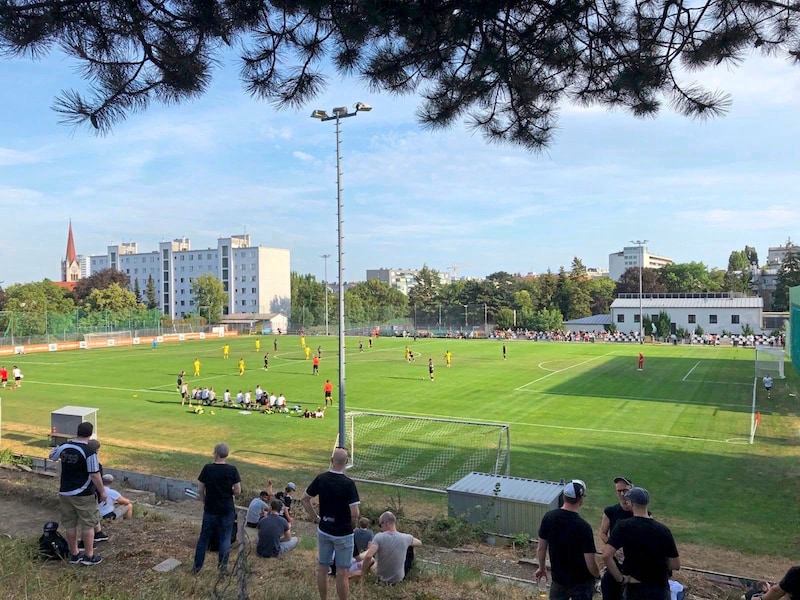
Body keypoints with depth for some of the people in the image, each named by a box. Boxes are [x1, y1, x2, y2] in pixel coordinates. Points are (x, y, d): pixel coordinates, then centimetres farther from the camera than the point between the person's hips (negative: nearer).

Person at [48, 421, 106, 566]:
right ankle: (89, 556, 13)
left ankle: (74, 554, 27)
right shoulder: (89, 452, -21)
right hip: (83, 494, -6)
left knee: (70, 525, 16)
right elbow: (95, 475, -19)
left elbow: (52, 456, 20)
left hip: (65, 493, 6)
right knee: (88, 525, 6)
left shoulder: (64, 447, -3)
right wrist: (102, 491, -8)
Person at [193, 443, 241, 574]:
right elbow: (238, 491, -10)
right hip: (227, 510, -1)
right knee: (225, 538, 11)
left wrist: (204, 503, 13)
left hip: (210, 510, 1)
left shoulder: (207, 469, -9)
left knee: (204, 537, 14)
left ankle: (197, 566, 23)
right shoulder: (232, 470, -12)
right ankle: (223, 566, 14)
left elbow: (201, 491, -2)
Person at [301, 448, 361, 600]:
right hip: (343, 534, -4)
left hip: (323, 531, 5)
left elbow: (304, 499, 3)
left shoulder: (320, 478, -7)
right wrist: (348, 521, -3)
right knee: (342, 573, 7)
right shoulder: (348, 483, -22)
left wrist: (316, 518, 9)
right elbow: (355, 514, -24)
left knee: (322, 569, 17)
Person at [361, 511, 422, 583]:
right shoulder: (405, 538, -14)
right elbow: (419, 543, 7)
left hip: (382, 578, -1)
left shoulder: (379, 537, -22)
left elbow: (368, 556, -33)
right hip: (398, 579, 1)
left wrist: (363, 571, -16)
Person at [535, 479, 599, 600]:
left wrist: (542, 568, 15)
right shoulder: (583, 527, -25)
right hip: (582, 582, -3)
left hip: (559, 579, 3)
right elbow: (591, 564, -21)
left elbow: (541, 549, -3)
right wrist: (597, 575, 1)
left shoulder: (548, 517, -13)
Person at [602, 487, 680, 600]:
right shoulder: (663, 529, -5)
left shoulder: (624, 526, -13)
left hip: (635, 589, -3)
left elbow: (606, 555, -24)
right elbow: (675, 565, -1)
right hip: (661, 590, 3)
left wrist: (620, 579, -12)